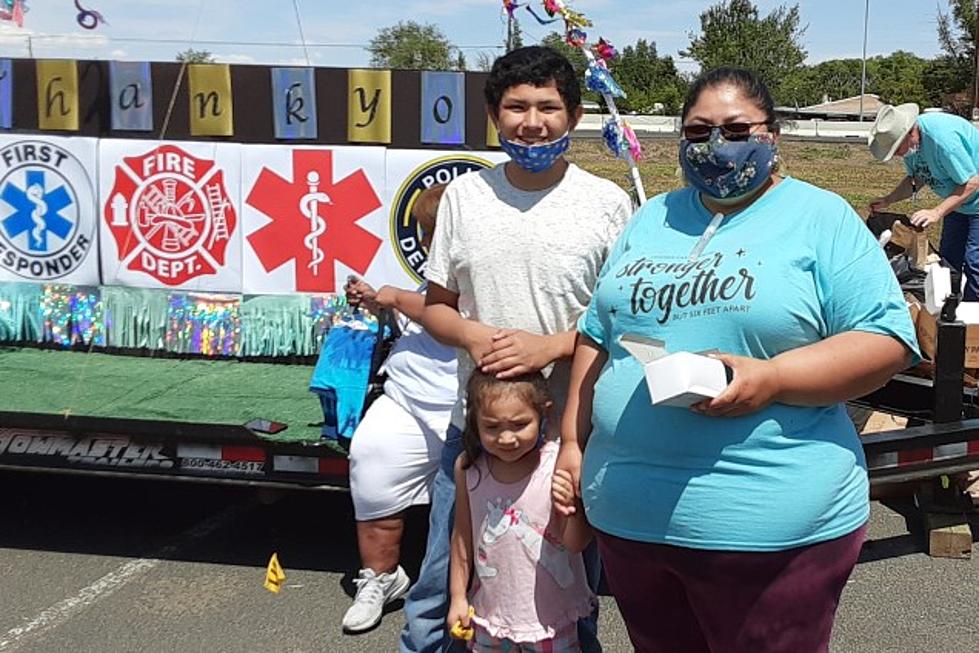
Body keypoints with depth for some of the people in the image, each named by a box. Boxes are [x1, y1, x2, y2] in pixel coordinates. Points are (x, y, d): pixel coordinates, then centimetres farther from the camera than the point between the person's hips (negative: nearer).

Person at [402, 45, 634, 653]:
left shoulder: (607, 203, -4)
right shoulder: (465, 194, 4)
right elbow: (437, 305, 9)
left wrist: (549, 346, -17)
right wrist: (474, 336, -12)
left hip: (572, 433, -2)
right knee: (436, 597, 14)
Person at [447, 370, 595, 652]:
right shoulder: (469, 467, -9)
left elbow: (576, 543, -17)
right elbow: (463, 533, 4)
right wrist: (458, 595, 9)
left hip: (550, 615, -3)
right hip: (490, 610, 3)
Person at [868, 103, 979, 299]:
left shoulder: (943, 137, -35)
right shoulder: (907, 141, -7)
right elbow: (915, 179, 8)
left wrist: (937, 212, -32)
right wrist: (888, 200, -5)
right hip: (958, 203, 9)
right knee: (949, 259, 12)